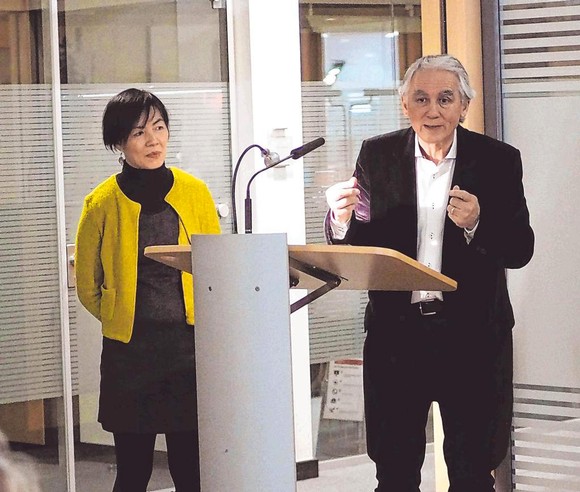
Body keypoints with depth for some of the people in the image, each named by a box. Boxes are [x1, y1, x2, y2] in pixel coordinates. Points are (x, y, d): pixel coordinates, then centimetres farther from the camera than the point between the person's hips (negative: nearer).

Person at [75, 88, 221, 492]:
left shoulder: (195, 193, 2)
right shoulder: (102, 204, -2)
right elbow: (88, 286, 10)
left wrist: (202, 322, 6)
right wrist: (121, 319, 11)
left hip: (189, 345, 1)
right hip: (128, 352, -1)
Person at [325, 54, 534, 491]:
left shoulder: (498, 160, -1)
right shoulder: (377, 156, 3)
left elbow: (521, 250, -4)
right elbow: (357, 247, 5)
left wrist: (477, 225, -22)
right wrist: (341, 221, -17)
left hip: (472, 335, -1)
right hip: (396, 331, 1)